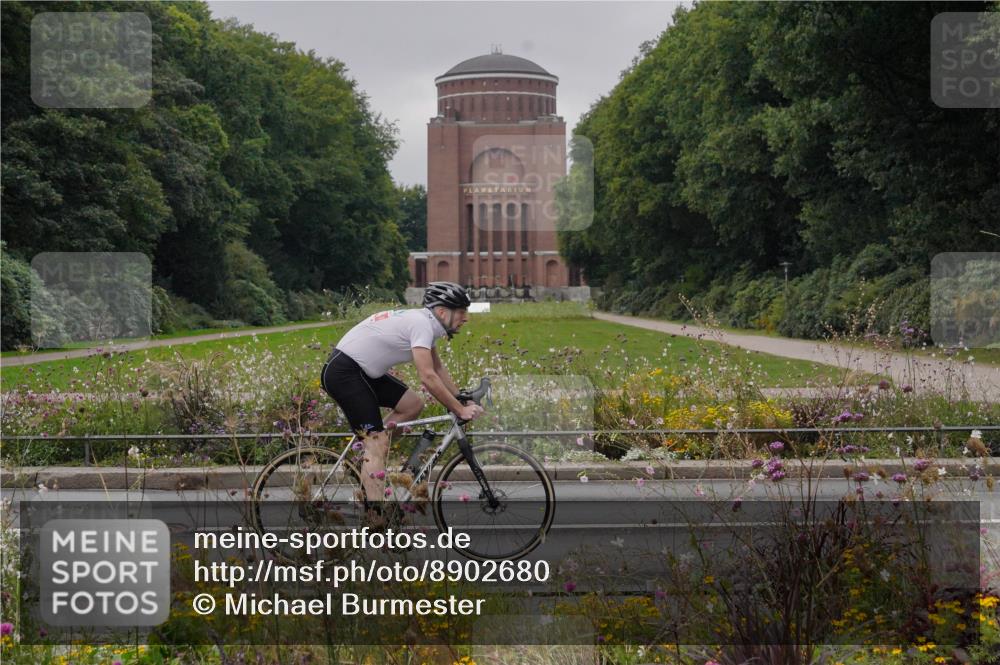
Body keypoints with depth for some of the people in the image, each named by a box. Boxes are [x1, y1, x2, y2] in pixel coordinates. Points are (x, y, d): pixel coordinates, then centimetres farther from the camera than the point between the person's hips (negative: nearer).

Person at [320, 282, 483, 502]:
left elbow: (437, 369, 19)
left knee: (413, 405, 7)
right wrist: (460, 410, -20)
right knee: (376, 441, -13)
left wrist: (462, 399, 10)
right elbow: (428, 377, -25)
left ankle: (367, 458, 12)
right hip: (343, 373, -10)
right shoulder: (421, 324, -19)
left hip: (363, 372, 10)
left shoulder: (425, 321, 11)